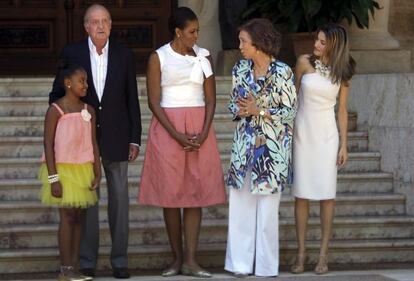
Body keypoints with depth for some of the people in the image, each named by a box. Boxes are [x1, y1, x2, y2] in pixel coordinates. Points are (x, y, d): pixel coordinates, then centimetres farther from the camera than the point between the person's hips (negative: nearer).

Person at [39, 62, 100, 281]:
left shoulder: (89, 111, 7)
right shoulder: (56, 110, -9)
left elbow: (93, 143, 9)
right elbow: (48, 144, -10)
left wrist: (97, 172, 2)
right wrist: (53, 178, -15)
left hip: (83, 170, 5)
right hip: (64, 169, -5)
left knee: (78, 216, 6)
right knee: (67, 216, -6)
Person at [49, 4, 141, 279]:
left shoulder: (124, 55, 2)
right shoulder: (71, 53, -1)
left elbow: (132, 99, 4)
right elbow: (57, 95, 5)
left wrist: (135, 138, 2)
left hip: (116, 137, 1)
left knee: (119, 197, 3)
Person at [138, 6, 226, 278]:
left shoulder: (203, 57, 6)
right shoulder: (158, 58, -3)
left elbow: (211, 98, 6)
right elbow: (154, 102, -6)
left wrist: (203, 133, -9)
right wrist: (177, 136, -15)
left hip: (199, 128, 3)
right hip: (167, 129, -2)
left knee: (196, 193, -1)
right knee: (171, 193, 0)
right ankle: (177, 257, 9)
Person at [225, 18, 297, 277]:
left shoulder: (282, 72, -10)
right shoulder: (240, 69, 5)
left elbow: (290, 111, -8)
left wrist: (259, 111, -18)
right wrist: (240, 110, -10)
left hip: (272, 146, -5)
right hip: (244, 144, 5)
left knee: (267, 206, 1)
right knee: (240, 203, 3)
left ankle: (266, 265, 10)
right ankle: (241, 262, 11)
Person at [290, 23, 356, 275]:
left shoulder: (342, 72, 1)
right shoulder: (305, 62, -1)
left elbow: (342, 109, 5)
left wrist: (344, 145, 0)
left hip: (327, 135, 0)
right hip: (302, 132, 0)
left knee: (327, 194, -4)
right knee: (302, 194, -1)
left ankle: (324, 254, 2)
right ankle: (301, 253, 3)